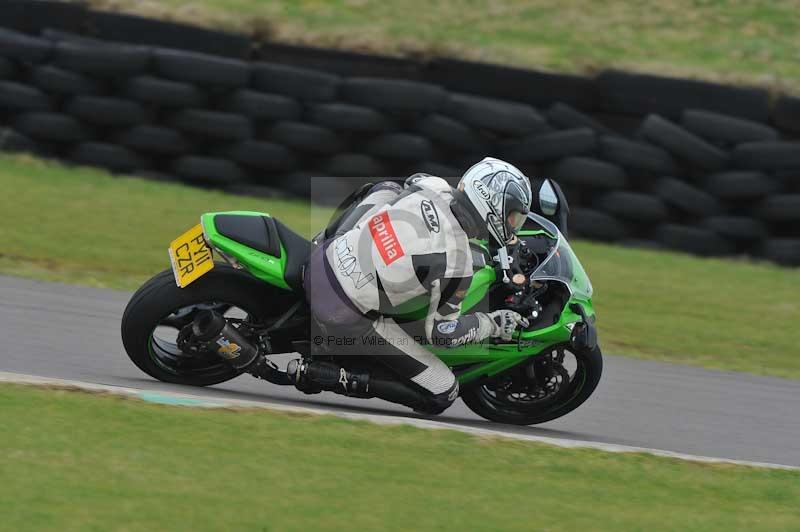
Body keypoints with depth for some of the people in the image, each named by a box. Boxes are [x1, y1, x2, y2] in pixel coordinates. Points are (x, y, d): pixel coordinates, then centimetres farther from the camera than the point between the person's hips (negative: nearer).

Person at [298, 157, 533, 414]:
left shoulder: (432, 186, -5)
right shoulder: (456, 263, -22)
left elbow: (384, 189, 20)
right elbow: (441, 332, -9)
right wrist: (493, 324, 3)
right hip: (348, 320, -7)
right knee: (442, 393, -2)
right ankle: (319, 374, -4)